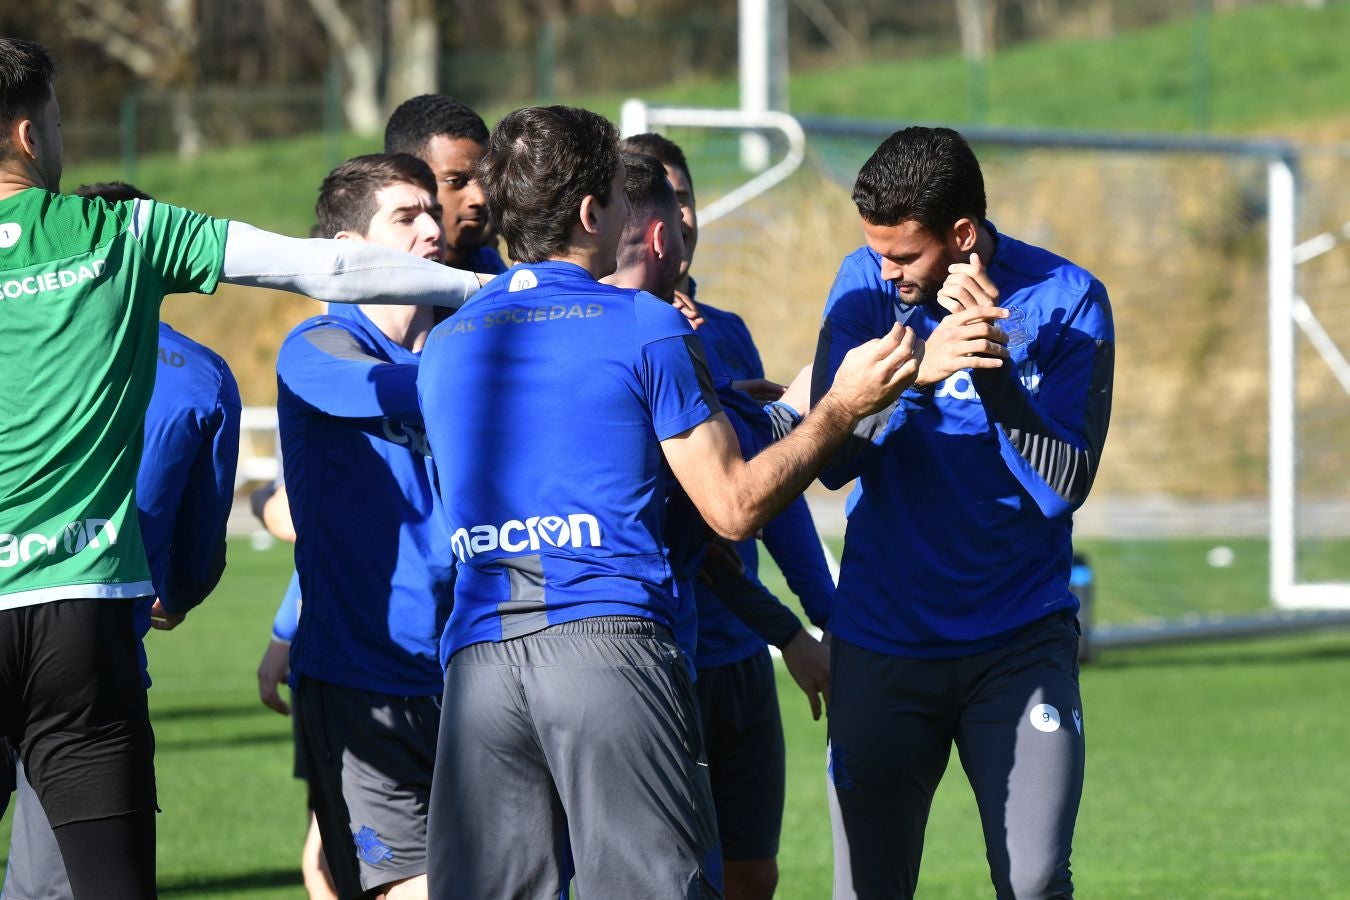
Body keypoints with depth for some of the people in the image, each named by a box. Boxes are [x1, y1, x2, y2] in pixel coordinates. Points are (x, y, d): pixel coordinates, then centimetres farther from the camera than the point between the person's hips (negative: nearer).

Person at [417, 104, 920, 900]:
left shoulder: (443, 347, 17)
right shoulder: (646, 327, 1)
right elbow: (734, 506, 2)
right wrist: (842, 409, 15)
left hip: (478, 656, 4)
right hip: (609, 646, -4)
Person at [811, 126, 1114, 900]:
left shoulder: (1067, 301, -7)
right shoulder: (868, 284, 0)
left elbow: (1064, 487, -13)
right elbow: (831, 459, -8)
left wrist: (992, 369, -24)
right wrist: (915, 372, -23)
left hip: (1020, 645, -2)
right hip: (882, 646, 2)